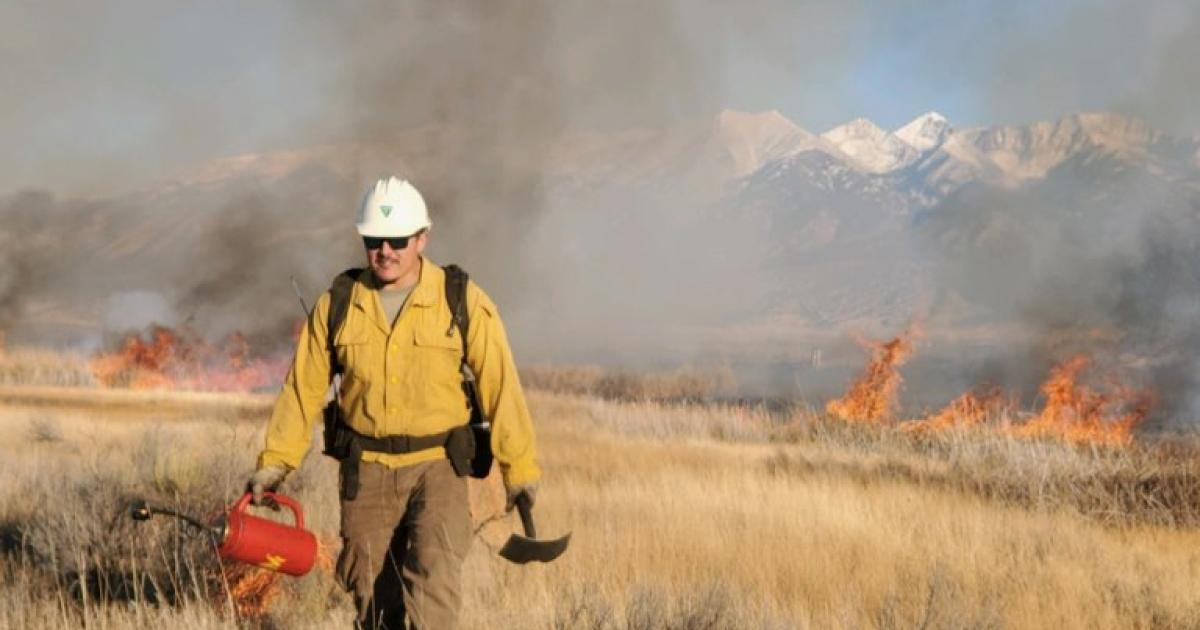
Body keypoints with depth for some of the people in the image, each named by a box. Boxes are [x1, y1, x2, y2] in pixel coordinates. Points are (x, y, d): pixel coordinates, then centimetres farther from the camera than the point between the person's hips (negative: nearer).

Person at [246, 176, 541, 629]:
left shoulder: (463, 302, -7)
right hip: (365, 471, 3)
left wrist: (520, 467, -6)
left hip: (437, 466, -2)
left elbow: (499, 385, -6)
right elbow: (303, 387, 4)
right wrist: (275, 462, -1)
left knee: (435, 572, -21)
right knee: (373, 591, 9)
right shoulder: (337, 305, 0)